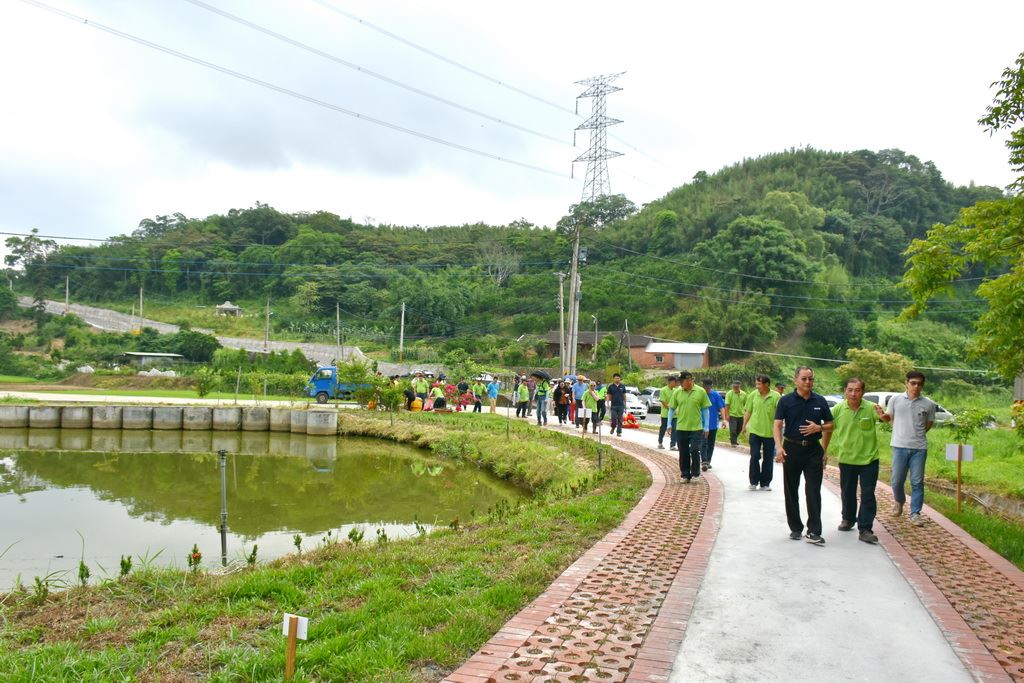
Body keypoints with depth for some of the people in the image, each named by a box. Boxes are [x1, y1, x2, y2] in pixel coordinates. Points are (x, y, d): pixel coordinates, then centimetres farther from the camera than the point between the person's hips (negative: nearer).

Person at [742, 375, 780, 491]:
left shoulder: (776, 397, -8)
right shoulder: (753, 395, -1)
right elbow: (748, 412, 8)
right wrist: (744, 426, 9)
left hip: (770, 432, -1)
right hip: (754, 431, 1)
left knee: (768, 459, 8)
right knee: (754, 457, 0)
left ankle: (765, 483, 19)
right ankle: (754, 482, 13)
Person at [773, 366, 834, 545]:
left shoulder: (820, 401, 5)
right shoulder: (786, 401, -2)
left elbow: (830, 425, 11)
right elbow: (777, 425, -6)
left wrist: (819, 427, -11)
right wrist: (779, 447, -20)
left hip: (813, 450, 1)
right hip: (792, 449, -1)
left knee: (813, 491, -4)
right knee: (791, 490, 7)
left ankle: (814, 532, -1)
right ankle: (795, 528, 19)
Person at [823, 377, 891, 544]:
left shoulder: (871, 408, -13)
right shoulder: (838, 409, -8)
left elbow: (887, 419, -28)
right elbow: (828, 430, 3)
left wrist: (883, 416, -52)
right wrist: (824, 452, 7)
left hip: (869, 459, -2)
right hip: (846, 458, 2)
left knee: (868, 495, 0)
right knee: (847, 492, 17)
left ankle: (865, 529, 6)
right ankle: (848, 519, 38)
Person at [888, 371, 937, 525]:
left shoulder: (929, 404, 0)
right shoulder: (895, 399, 0)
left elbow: (929, 424, 14)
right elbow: (889, 418, 13)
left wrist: (917, 434, 8)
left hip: (919, 448, 0)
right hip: (899, 446, 0)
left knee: (917, 482, 3)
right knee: (897, 481, 7)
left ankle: (915, 514, 11)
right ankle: (899, 502, 35)